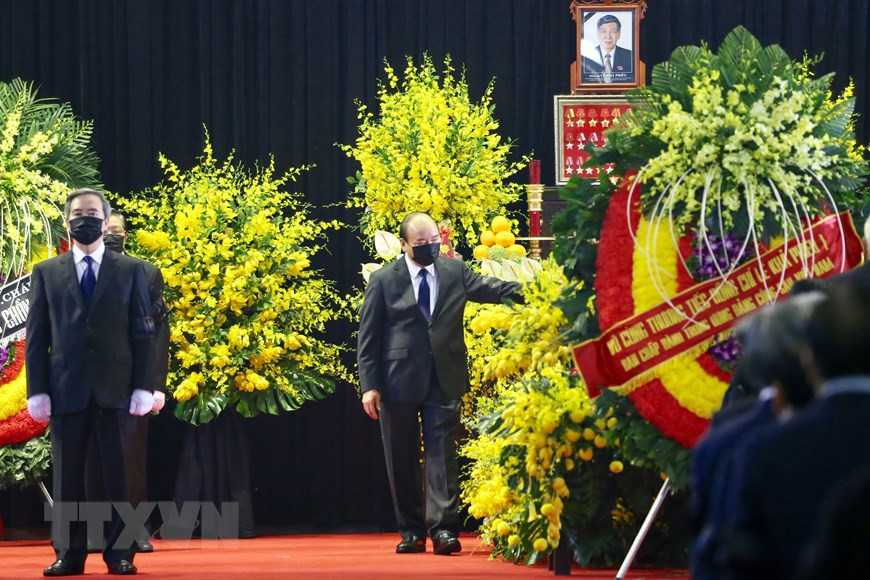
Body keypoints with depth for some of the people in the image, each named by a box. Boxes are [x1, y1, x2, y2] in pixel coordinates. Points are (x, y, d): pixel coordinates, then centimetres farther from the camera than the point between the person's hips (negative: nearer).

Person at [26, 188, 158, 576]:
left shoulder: (131, 271, 8)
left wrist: (143, 386, -4)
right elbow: (36, 336, 7)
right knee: (67, 475, 2)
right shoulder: (47, 273, 10)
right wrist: (37, 391, -2)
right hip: (67, 388, 1)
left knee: (119, 474, -1)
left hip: (116, 387, -1)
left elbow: (144, 333, 5)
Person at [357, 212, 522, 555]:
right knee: (401, 460, 5)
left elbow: (490, 289, -6)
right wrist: (369, 385, -6)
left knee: (442, 453, -7)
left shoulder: (455, 272, 8)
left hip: (443, 381, 0)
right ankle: (411, 531, 14)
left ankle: (443, 529, -11)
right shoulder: (383, 281, 2)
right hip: (399, 381, 0)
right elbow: (368, 338, 1)